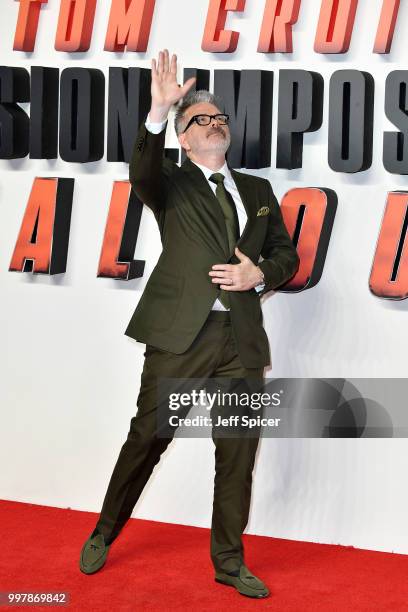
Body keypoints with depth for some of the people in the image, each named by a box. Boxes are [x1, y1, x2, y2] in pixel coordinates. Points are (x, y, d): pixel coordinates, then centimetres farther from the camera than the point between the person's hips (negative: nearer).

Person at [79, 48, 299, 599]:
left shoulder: (258, 190, 17)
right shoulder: (172, 185, 5)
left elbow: (286, 252, 19)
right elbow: (142, 174, -18)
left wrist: (259, 275, -3)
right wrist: (159, 111, -33)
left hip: (242, 338, 4)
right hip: (181, 333, -3)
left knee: (238, 453, 6)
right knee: (146, 438, 2)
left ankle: (229, 560, 20)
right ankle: (104, 534, 23)